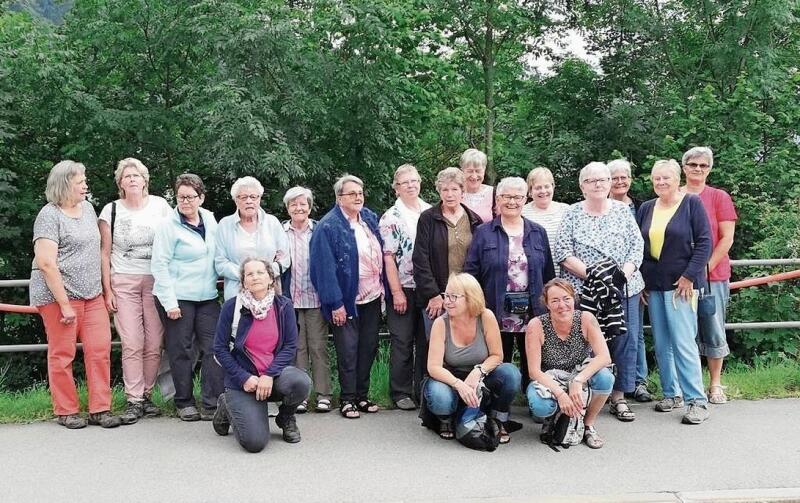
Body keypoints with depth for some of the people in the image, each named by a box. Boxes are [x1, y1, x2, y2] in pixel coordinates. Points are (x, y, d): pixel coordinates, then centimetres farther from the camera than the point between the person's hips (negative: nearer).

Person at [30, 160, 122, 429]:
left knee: (100, 350, 1)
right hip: (58, 294, -6)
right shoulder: (49, 215, -10)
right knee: (62, 354, 3)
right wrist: (65, 304, -17)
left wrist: (105, 289, 15)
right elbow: (46, 263, -16)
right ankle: (67, 412, 16)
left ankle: (100, 409, 9)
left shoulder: (87, 207, 12)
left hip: (92, 295, 7)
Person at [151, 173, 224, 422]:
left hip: (207, 297, 5)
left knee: (213, 348, -1)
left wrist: (216, 281, 10)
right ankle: (184, 403, 18)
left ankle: (212, 405, 5)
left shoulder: (209, 219, 8)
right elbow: (159, 265, -9)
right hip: (177, 298, -5)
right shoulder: (168, 226, -7)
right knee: (182, 351, 4)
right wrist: (169, 302, -13)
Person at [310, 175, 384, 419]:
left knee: (369, 347, 12)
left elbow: (381, 254, 15)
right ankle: (347, 399, 14)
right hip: (347, 300, -6)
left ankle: (362, 395, 24)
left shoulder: (370, 218, 7)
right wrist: (335, 303, -19)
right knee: (348, 351, 2)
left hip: (372, 297, 7)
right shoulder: (328, 227, -14)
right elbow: (324, 267, -18)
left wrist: (383, 287, 11)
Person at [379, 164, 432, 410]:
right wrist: (397, 292, -13)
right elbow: (388, 258, -8)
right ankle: (400, 393, 14)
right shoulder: (391, 218, -4)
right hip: (403, 289, -4)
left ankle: (424, 390, 20)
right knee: (402, 343, 3)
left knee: (427, 342, 9)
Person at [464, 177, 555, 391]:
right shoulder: (483, 233, 3)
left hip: (532, 314, 2)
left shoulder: (538, 233, 11)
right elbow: (470, 273, 0)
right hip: (498, 315, -2)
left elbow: (548, 274, 11)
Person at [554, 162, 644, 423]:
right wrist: (589, 273, -14)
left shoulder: (622, 210, 10)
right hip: (584, 291, -2)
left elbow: (637, 245, 6)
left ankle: (619, 396, 16)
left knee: (626, 341, 3)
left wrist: (625, 272, -10)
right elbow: (563, 253, -4)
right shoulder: (572, 214, 3)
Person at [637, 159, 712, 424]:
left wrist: (689, 276, -12)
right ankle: (672, 394, 19)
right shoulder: (646, 208, 12)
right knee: (661, 345, 8)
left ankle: (698, 400, -2)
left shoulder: (692, 203, -1)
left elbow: (704, 243, -6)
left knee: (683, 343, -9)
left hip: (680, 285, -5)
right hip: (653, 287, 5)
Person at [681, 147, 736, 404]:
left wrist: (707, 267, -10)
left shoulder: (719, 197, 2)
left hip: (713, 274, -1)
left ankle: (715, 385, 16)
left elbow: (726, 238, -2)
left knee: (713, 331, 4)